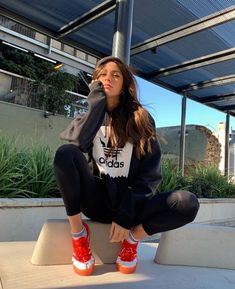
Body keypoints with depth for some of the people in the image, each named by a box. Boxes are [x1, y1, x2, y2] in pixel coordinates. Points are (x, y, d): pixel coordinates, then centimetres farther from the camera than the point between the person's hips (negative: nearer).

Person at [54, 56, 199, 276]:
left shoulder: (141, 119, 2)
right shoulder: (90, 116, 8)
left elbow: (150, 173, -5)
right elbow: (77, 142, -18)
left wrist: (125, 215, -14)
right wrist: (98, 100, -12)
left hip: (130, 201, 0)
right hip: (96, 198, 1)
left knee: (188, 204, -25)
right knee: (65, 153, -28)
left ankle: (133, 237, -1)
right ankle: (78, 233, -10)